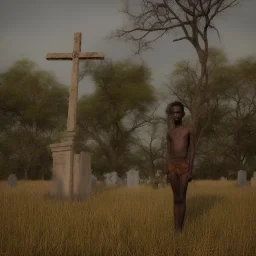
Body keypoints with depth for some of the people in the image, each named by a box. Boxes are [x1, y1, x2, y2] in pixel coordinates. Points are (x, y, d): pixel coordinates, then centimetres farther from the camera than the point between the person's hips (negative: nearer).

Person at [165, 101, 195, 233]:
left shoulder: (189, 129, 1)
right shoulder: (169, 132, 12)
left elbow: (192, 150, -2)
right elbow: (168, 153, 12)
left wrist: (190, 170, -8)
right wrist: (167, 172, 7)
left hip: (184, 165, -3)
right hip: (172, 166, 3)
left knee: (182, 198, -3)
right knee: (176, 198, 5)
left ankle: (180, 229, 0)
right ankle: (176, 228, 8)